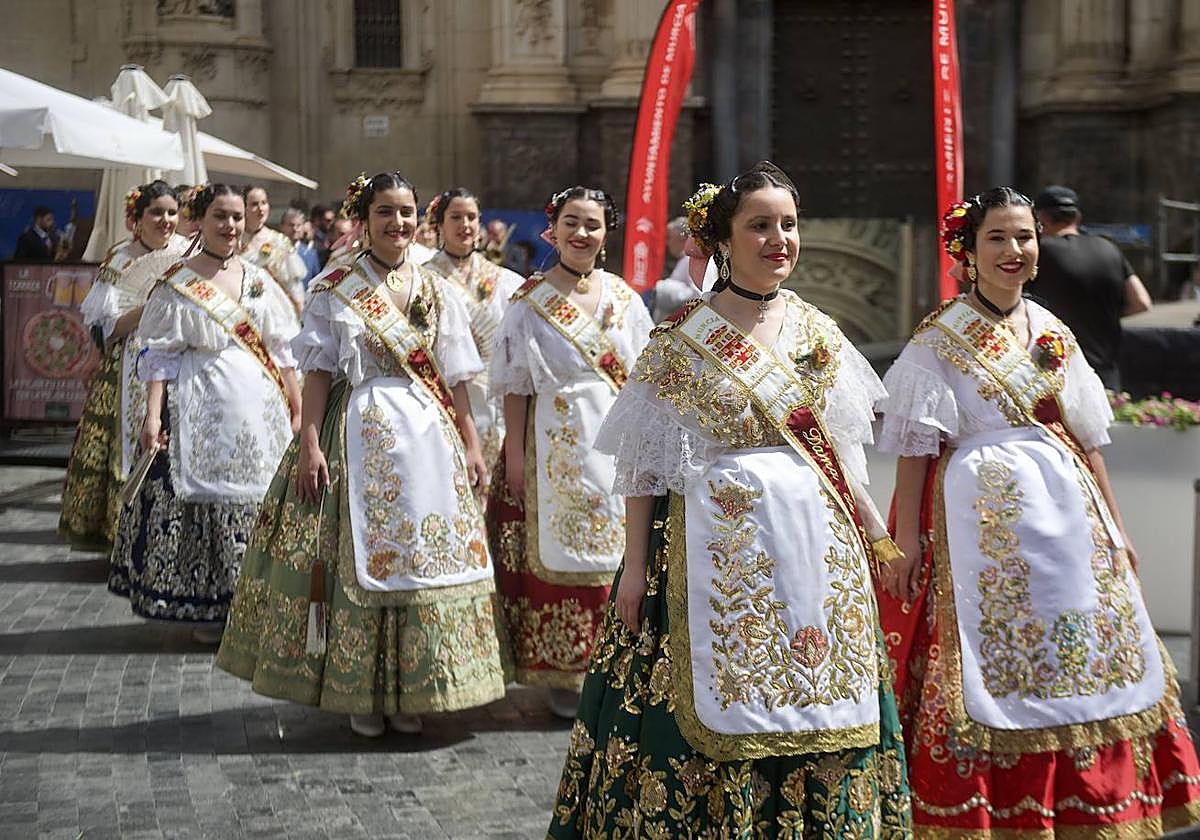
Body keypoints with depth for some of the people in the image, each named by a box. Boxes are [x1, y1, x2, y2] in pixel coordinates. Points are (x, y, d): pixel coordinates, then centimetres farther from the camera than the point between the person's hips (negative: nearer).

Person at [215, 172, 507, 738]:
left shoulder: (437, 292, 10)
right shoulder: (333, 289, 1)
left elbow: (455, 378, 10)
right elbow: (318, 371, -3)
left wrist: (471, 444, 6)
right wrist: (309, 443, -11)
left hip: (427, 435, 3)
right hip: (357, 432, -3)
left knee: (423, 554, 3)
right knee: (355, 558, -1)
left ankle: (408, 693, 14)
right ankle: (361, 692, 11)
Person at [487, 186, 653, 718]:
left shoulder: (623, 297, 9)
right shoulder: (530, 301, 0)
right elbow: (515, 385, -2)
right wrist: (515, 452, -8)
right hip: (556, 445, -3)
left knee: (615, 551, 5)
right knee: (558, 553, 0)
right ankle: (562, 675, 9)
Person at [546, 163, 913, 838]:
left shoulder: (818, 329, 9)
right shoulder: (683, 338, -4)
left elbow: (837, 449, 15)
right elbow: (646, 461, -5)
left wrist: (875, 532, 13)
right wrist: (635, 565, -8)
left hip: (818, 544, 4)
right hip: (719, 543, -4)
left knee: (814, 712, 9)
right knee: (715, 707, 0)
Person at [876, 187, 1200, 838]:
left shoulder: (1053, 333, 11)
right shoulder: (939, 338, -5)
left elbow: (1085, 436, 14)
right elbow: (914, 446, -9)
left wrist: (1112, 524, 14)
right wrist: (906, 540, -14)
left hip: (1064, 510, 5)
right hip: (977, 516, -5)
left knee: (1074, 658, 8)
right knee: (980, 665, -2)